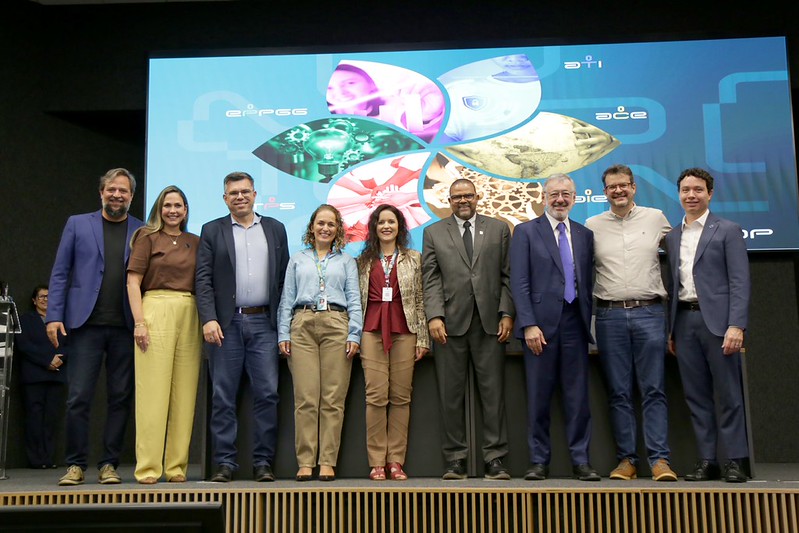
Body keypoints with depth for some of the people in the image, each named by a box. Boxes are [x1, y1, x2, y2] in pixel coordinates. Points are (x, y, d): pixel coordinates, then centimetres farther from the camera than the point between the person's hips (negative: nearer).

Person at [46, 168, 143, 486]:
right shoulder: (77, 224, 10)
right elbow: (60, 273, 7)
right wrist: (54, 316, -2)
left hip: (126, 328, 1)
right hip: (87, 324, 0)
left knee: (120, 399, 4)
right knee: (78, 398, -1)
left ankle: (109, 464, 14)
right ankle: (76, 465, 11)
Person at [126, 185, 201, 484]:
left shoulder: (195, 242, 17)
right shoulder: (148, 238, 6)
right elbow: (133, 282, 0)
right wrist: (139, 322, -11)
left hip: (190, 316, 4)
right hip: (156, 312, -4)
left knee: (184, 393, 2)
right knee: (152, 391, -5)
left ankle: (177, 466, 9)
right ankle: (148, 468, 0)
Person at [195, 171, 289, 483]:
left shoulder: (275, 229, 13)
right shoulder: (212, 231, 9)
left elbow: (285, 277, 11)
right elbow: (203, 279, 1)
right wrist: (208, 320, -11)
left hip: (264, 323, 1)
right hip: (226, 323, -1)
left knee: (267, 394, 0)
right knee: (223, 396, 2)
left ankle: (263, 463, 8)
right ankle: (225, 463, 10)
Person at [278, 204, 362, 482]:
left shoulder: (346, 261, 18)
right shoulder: (297, 260, 20)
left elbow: (354, 301, 10)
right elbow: (287, 300, 15)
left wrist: (354, 335, -2)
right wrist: (283, 334, 3)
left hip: (336, 326, 0)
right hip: (302, 325, 0)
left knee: (333, 398, -5)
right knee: (305, 397, -6)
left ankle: (328, 461, -1)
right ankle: (305, 462, -2)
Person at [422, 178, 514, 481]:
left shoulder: (499, 230, 14)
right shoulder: (433, 233, 13)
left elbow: (507, 276, 8)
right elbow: (430, 279, 5)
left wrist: (506, 313, -2)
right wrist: (434, 315, -7)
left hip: (489, 321, 0)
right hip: (450, 323, 0)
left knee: (493, 392, 0)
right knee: (451, 395, 2)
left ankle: (495, 459, 7)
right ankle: (455, 459, 10)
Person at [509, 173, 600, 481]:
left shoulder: (585, 235, 15)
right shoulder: (526, 232, 4)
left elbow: (588, 282, 13)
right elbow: (519, 283, -3)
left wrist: (589, 321, 3)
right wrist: (529, 324, -11)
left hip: (574, 321, 3)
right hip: (541, 323, -3)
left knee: (578, 396, 4)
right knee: (539, 397, 2)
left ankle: (580, 461, 13)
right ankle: (539, 461, 12)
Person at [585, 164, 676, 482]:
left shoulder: (656, 218, 8)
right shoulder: (592, 226, 7)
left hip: (649, 312, 0)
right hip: (609, 315, 1)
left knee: (654, 390, -1)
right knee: (619, 392, 4)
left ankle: (659, 460, 2)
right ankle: (627, 460, 11)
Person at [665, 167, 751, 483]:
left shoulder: (727, 231, 2)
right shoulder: (672, 237, 16)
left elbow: (739, 282, -5)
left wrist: (736, 325, -15)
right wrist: (671, 329, 10)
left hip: (716, 319, -4)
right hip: (684, 320, 5)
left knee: (729, 395, -1)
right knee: (696, 395, 6)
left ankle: (736, 461, 7)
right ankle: (706, 460, 12)